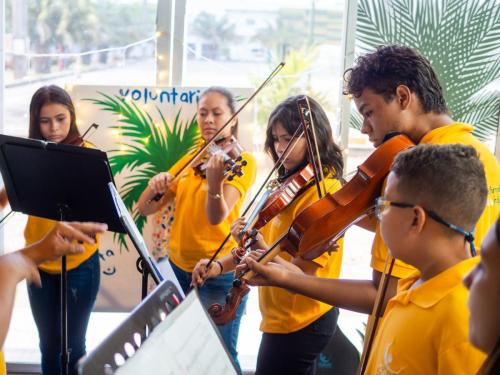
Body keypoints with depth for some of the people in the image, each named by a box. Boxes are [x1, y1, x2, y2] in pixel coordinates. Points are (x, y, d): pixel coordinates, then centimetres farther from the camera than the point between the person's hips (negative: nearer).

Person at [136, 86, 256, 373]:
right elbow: (144, 209, 4)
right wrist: (156, 185, -17)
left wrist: (214, 184, -43)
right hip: (179, 267, 6)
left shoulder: (243, 161, -9)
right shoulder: (190, 159, 8)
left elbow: (217, 217, -24)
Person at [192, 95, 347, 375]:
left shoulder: (325, 193, -20)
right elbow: (264, 242, 6)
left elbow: (301, 274, -24)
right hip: (284, 318, 8)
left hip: (298, 323, -8)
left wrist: (262, 251, -38)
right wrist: (220, 265, -8)